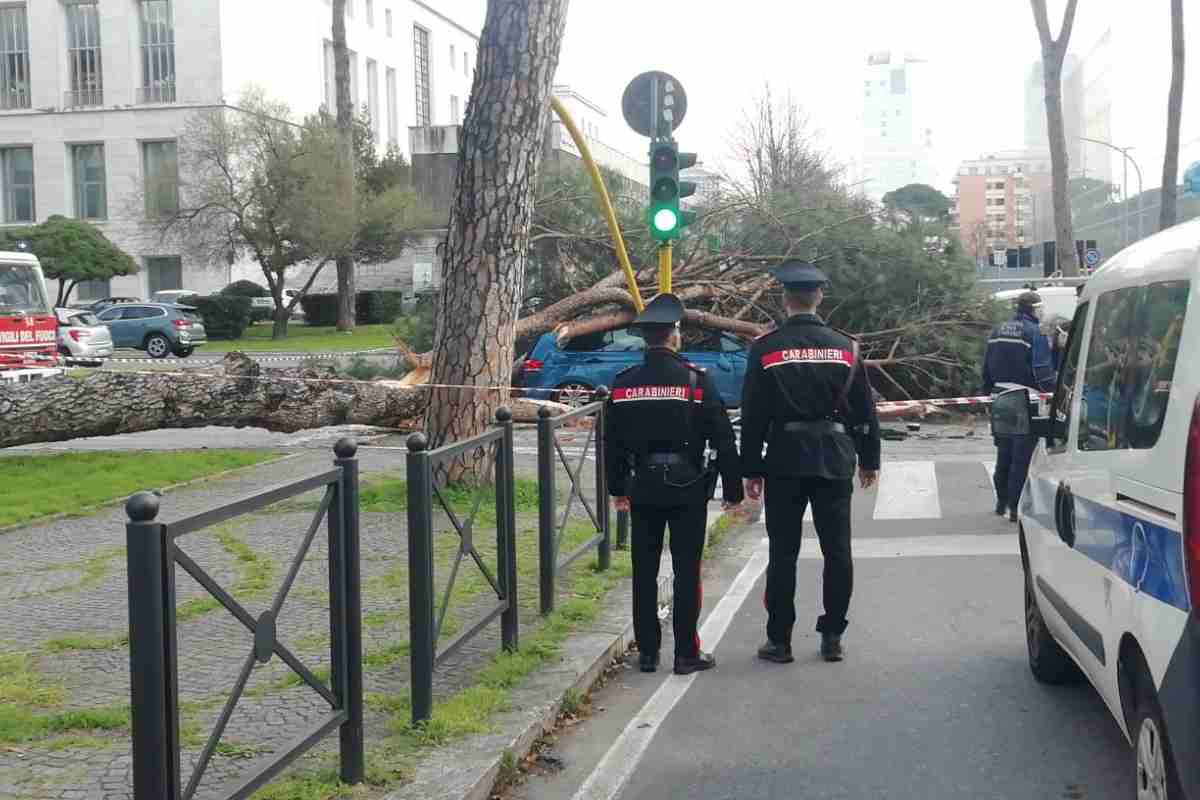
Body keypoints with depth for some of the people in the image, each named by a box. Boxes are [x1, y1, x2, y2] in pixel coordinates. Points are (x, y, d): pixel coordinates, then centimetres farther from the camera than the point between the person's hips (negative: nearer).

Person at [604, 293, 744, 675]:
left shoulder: (624, 383, 1)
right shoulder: (696, 380, -9)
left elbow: (612, 443, 8)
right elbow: (723, 439, -7)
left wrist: (618, 488, 19)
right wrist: (733, 489, 1)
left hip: (643, 489, 3)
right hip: (688, 487, -3)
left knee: (644, 572, 10)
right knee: (686, 571, 4)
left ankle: (647, 652, 15)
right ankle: (686, 653, 7)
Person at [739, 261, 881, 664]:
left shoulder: (766, 349, -5)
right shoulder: (845, 346, 2)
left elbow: (753, 416, -4)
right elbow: (865, 411, 6)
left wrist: (751, 469, 2)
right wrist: (869, 460, 15)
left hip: (785, 461, -2)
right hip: (835, 460, 2)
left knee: (783, 552, 4)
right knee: (837, 551, 8)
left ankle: (779, 640, 8)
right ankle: (832, 637, 12)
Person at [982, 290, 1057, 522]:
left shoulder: (997, 331, 12)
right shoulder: (1034, 333, -11)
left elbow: (987, 369, 17)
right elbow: (1043, 372, -17)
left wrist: (989, 394, 23)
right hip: (1024, 403, -7)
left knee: (1004, 455, 18)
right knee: (1021, 458, -2)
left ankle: (1001, 502, 26)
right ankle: (1016, 507, -1)